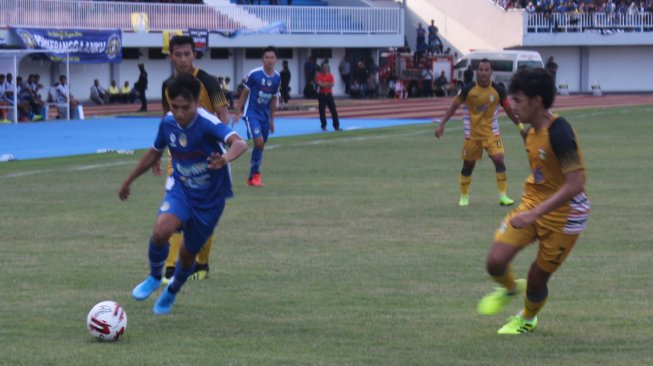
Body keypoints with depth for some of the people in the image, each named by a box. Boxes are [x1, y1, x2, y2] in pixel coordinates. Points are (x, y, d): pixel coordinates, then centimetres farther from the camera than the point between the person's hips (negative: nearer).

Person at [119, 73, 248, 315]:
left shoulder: (207, 123, -26)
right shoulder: (168, 123, -10)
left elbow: (239, 143, -44)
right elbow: (155, 153, 11)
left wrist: (226, 158, -67)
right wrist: (129, 181, 21)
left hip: (210, 199, -2)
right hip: (181, 189, 2)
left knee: (188, 254, 11)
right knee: (161, 230, -28)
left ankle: (171, 293, 44)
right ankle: (155, 277, 1)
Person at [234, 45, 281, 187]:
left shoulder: (277, 78, 3)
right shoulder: (254, 74, -12)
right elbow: (244, 93, -3)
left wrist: (271, 120, 18)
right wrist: (238, 113, -5)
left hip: (265, 114, 5)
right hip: (251, 113, -5)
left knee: (260, 146, 8)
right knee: (259, 142, -19)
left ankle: (252, 178, 20)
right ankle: (256, 174, -7)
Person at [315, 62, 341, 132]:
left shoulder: (330, 75, 5)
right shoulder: (319, 76, -2)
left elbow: (331, 84, -7)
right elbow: (319, 84, -16)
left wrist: (323, 85, -14)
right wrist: (327, 84, -11)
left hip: (329, 94, 2)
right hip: (321, 94, -2)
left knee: (333, 110, -1)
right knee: (322, 111, -1)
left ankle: (336, 126, 2)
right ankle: (324, 126, 8)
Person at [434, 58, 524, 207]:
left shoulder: (498, 90, -9)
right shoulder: (468, 89, -13)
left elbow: (508, 109, 4)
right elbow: (454, 107, -4)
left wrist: (520, 126, 8)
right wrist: (441, 125, -8)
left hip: (491, 132, 0)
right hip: (472, 133, 0)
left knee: (499, 160, -16)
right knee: (468, 165, 8)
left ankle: (503, 195, -9)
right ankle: (464, 196, 26)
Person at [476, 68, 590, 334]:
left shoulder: (559, 133, -27)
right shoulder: (532, 131, 1)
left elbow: (574, 185, -31)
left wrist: (535, 213, -33)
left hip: (563, 213, -7)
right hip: (534, 202, 7)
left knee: (537, 277, 7)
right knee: (496, 261, -10)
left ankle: (527, 319, 39)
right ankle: (510, 288, 26)